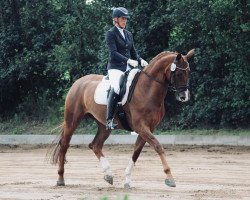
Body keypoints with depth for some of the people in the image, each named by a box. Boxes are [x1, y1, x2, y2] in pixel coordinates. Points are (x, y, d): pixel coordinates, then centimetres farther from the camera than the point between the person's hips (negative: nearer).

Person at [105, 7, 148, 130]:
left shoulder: (128, 34, 19)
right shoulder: (111, 33, -2)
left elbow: (133, 53, 20)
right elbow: (113, 53, -13)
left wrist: (140, 60, -1)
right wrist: (128, 60, -24)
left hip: (128, 68, 7)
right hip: (115, 67, -7)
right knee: (116, 88, -32)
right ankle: (109, 120, -29)